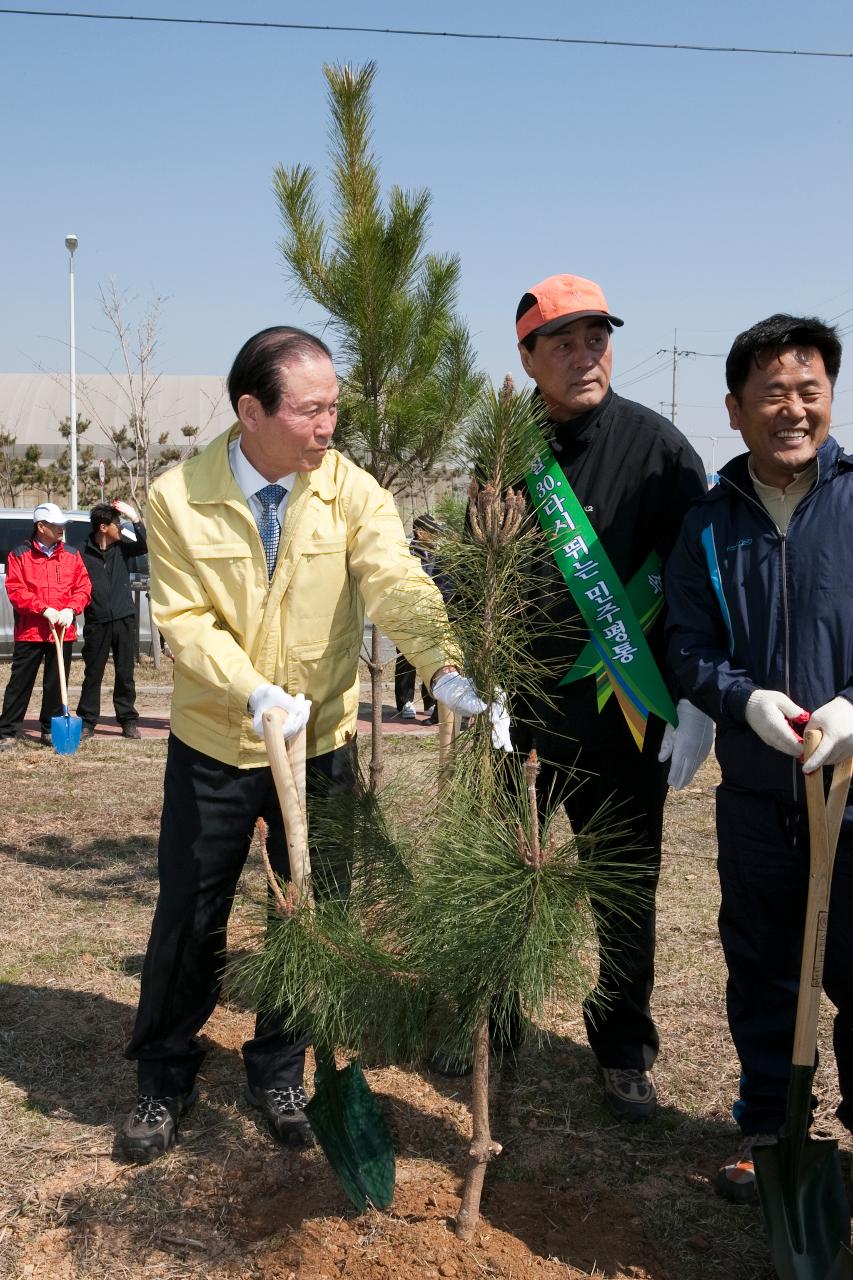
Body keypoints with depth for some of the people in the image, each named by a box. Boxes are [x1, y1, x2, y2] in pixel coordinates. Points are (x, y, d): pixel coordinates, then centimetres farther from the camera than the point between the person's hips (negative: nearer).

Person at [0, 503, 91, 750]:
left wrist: (70, 609, -11)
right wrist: (44, 609, -17)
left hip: (63, 631, 3)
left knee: (56, 684, 9)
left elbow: (83, 586, 6)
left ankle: (51, 730, 20)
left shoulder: (72, 555, 9)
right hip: (29, 631, -3)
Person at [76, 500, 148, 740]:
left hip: (124, 619, 3)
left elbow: (145, 546, -9)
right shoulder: (84, 554, -4)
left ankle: (128, 720, 14)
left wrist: (135, 518, -14)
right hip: (97, 622, -2)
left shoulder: (122, 547, 6)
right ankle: (87, 722, 13)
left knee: (125, 674, 7)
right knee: (92, 674, 5)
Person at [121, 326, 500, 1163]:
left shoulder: (352, 492, -10)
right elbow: (186, 619, -12)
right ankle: (164, 1079, 34)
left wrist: (443, 666, -41)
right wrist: (255, 692, -28)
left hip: (321, 745, 1)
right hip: (213, 747, -1)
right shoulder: (178, 499, -11)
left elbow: (398, 584, -23)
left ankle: (277, 1071, 35)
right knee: (188, 921, 11)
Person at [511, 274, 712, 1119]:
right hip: (516, 713, 3)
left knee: (627, 889, 9)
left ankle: (624, 1050, 29)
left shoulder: (655, 444, -6)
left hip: (622, 720, -2)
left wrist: (699, 702, -11)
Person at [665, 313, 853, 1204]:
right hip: (755, 793, 3)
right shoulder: (709, 525, 4)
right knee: (761, 972, 15)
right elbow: (690, 651, 3)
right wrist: (747, 699, -16)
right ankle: (767, 1131, 33)